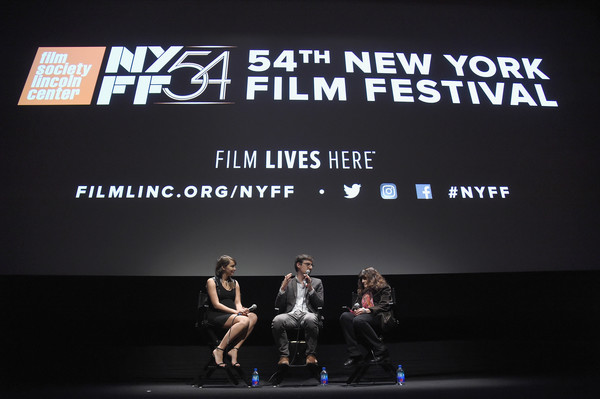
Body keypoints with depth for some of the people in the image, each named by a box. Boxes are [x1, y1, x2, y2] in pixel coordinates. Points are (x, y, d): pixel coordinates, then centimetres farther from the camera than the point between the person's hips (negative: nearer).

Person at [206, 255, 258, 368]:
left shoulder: (235, 283, 20)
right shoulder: (212, 281, 1)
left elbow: (238, 302, 13)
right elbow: (216, 304, -8)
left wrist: (241, 310, -12)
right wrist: (236, 312, -16)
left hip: (231, 315, 6)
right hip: (216, 315, -6)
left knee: (253, 317, -24)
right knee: (244, 321, -32)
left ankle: (234, 349, -27)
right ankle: (219, 350, -24)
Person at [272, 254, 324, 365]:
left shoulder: (316, 282, 21)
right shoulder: (288, 282, 19)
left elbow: (320, 304, 9)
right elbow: (278, 306, 11)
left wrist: (310, 288, -4)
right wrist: (283, 288, -4)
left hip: (308, 314, 0)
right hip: (291, 314, 1)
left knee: (310, 319, -37)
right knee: (277, 320, -33)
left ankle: (311, 354, -22)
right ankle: (284, 355, -22)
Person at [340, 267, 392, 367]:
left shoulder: (384, 289, 10)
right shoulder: (361, 291, 30)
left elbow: (385, 306, -4)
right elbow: (355, 305, 29)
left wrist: (367, 310, -15)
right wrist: (355, 309, 3)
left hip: (377, 317, -6)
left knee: (359, 320, -38)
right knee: (345, 316, -27)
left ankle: (380, 350, -23)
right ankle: (354, 354, -31)